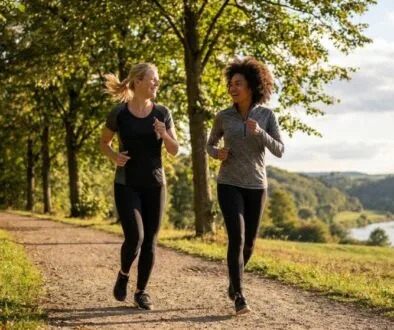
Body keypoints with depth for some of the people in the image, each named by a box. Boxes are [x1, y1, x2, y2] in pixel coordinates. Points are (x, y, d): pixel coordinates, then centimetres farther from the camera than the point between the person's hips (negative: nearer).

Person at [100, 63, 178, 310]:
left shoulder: (162, 113, 1)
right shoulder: (119, 113, -6)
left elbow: (175, 150, 4)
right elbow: (104, 143, 9)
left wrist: (164, 134, -16)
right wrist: (114, 156, -13)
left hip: (155, 185, 3)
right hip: (127, 185, -3)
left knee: (150, 241, 2)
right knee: (135, 237, -15)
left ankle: (142, 292, 17)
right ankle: (123, 274, 15)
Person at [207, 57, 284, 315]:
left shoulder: (267, 115, -3)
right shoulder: (223, 116, -2)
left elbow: (279, 151, -9)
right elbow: (211, 145, 13)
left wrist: (259, 132, -27)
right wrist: (218, 154, -12)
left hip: (255, 186, 2)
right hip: (229, 185, -1)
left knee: (249, 242, 11)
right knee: (236, 239, -18)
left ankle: (234, 283, 38)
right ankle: (240, 298, -14)